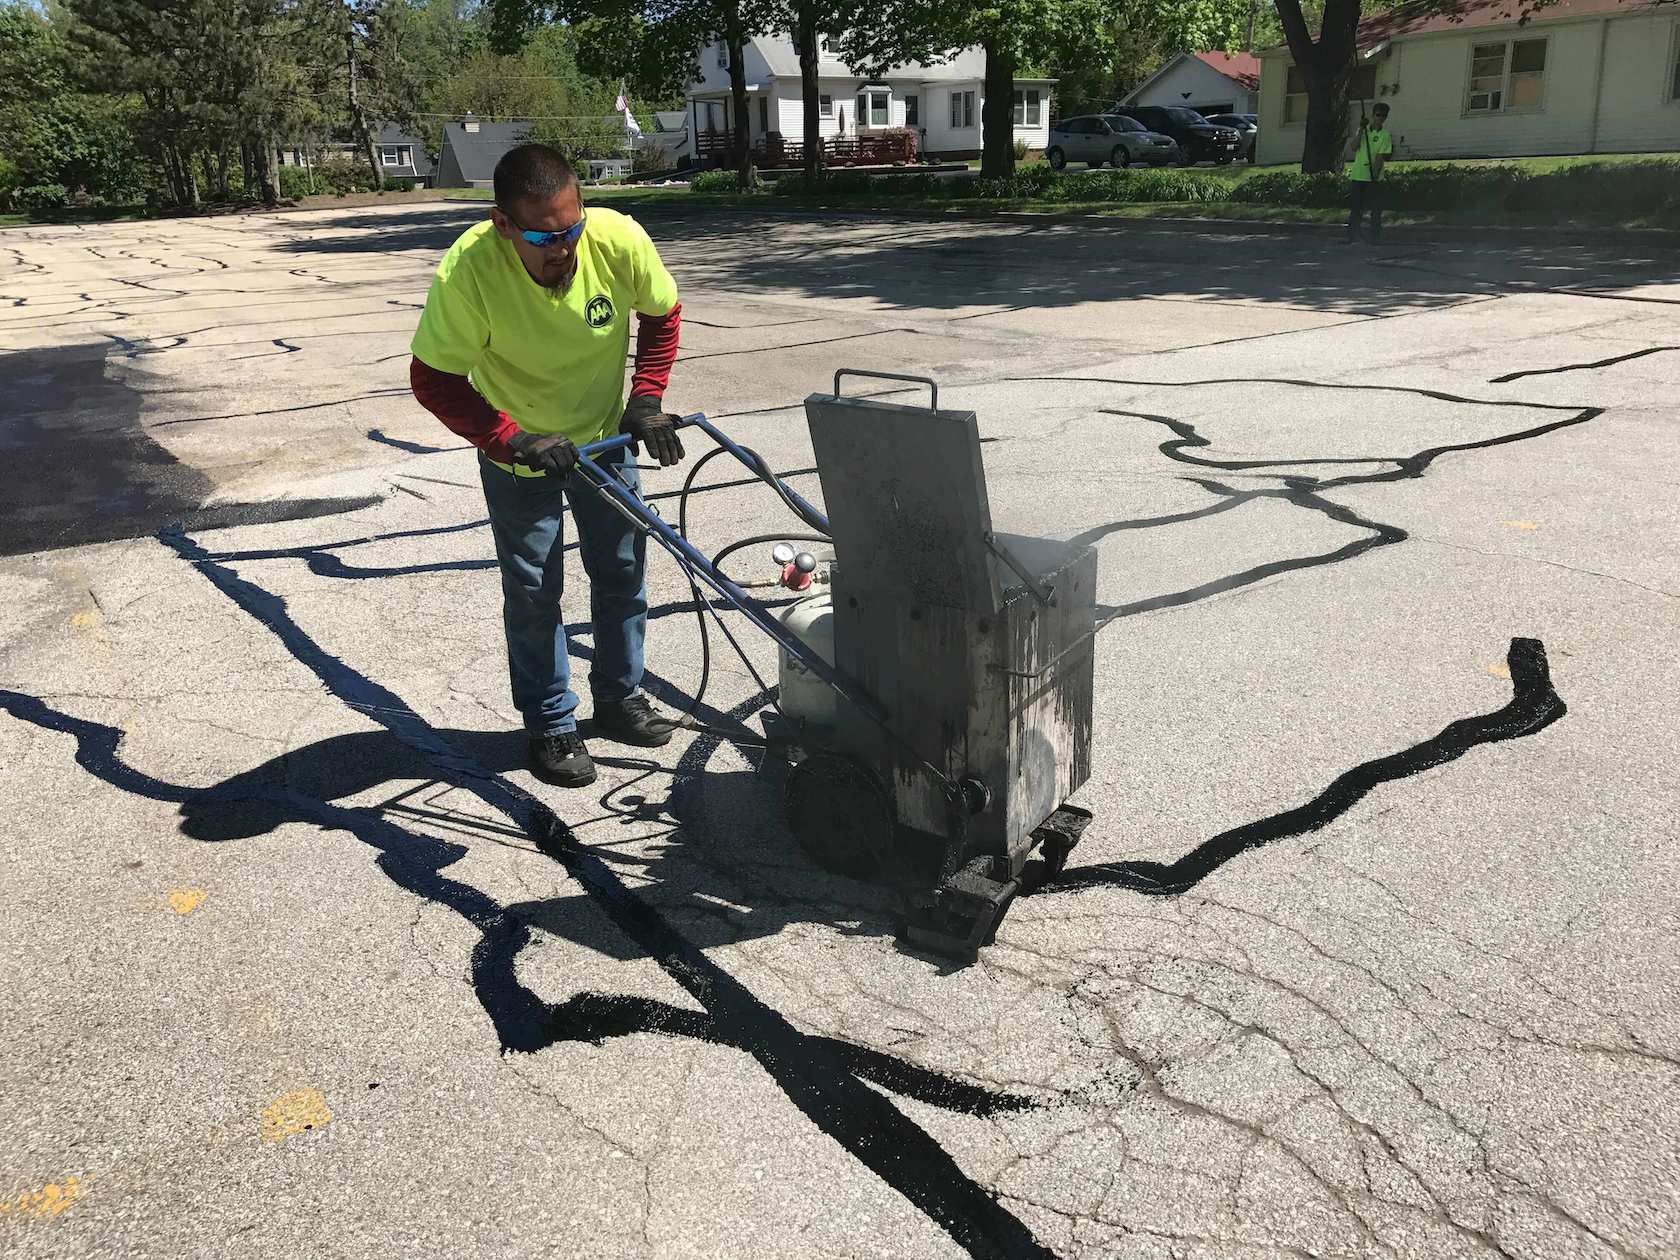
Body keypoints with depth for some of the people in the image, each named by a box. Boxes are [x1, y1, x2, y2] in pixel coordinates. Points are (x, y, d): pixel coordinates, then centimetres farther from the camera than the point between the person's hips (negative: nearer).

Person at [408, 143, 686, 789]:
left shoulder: (620, 239, -26)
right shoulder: (469, 270, -32)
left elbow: (661, 314, -5)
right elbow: (433, 379, -23)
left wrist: (647, 399, -13)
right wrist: (513, 440, -31)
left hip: (605, 436, 3)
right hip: (516, 450, -3)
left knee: (623, 571, 11)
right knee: (533, 590, 3)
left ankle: (618, 697, 31)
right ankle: (550, 725, 20)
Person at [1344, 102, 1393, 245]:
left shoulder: (1385, 135, -1)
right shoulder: (1363, 130, 10)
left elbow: (1380, 157, -9)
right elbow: (1354, 147, -4)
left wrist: (1375, 177, -18)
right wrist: (1361, 130, -12)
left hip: (1373, 178, -3)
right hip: (1357, 175, 3)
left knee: (1375, 208, -2)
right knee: (1355, 207, 4)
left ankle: (1374, 236, 2)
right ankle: (1352, 234, 10)